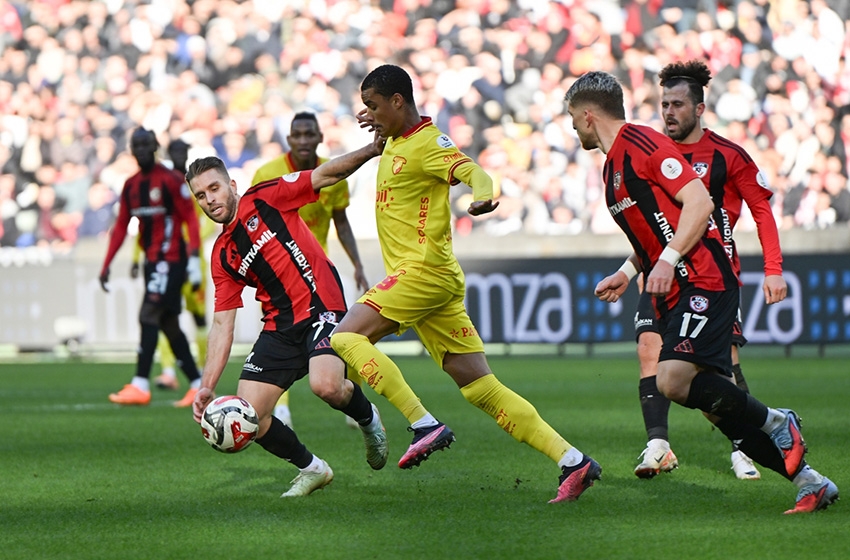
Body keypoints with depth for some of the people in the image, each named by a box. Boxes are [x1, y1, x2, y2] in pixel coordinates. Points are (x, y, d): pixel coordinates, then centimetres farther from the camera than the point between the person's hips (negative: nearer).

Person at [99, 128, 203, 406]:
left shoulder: (171, 180, -10)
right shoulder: (131, 186, 12)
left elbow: (190, 218, -11)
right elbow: (121, 227, 15)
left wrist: (194, 258, -19)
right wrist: (107, 265, 11)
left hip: (171, 258, -8)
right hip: (152, 260, 8)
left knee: (149, 315, -14)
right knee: (169, 324, 8)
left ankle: (140, 385, -17)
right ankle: (196, 383, 14)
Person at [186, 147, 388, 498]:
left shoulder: (264, 199, -1)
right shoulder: (222, 256, 10)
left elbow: (326, 175, -1)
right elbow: (222, 324, 11)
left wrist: (371, 150, -17)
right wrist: (207, 386, 3)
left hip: (322, 307, -5)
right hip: (279, 326, 5)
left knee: (326, 385, -31)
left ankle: (368, 419, 5)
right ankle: (311, 469, 16)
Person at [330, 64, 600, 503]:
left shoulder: (427, 143, -10)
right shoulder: (396, 142, 17)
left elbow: (472, 171, -28)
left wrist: (483, 195, -48)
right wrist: (378, 128, 25)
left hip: (425, 270, -9)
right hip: (422, 278, 9)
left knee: (345, 338, -17)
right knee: (480, 388, 4)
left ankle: (425, 426, -20)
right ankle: (571, 460, 0)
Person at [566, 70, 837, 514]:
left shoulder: (642, 143, -9)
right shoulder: (612, 165, 21)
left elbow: (700, 202, -17)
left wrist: (668, 260, -24)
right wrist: (626, 273, 21)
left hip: (703, 282, -10)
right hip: (673, 295, 10)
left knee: (674, 380, -26)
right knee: (715, 404, 2)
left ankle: (776, 423, -8)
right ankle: (810, 482, 6)